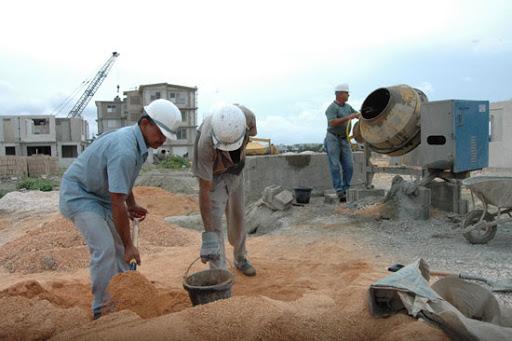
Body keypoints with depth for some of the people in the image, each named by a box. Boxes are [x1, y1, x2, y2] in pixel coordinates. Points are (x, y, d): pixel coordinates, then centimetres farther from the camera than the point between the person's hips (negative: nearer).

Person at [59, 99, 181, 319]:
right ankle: (103, 308, 0)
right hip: (79, 194, -10)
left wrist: (132, 205, 15)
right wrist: (129, 245, -25)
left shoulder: (135, 138, -2)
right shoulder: (124, 151, -33)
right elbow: (117, 204, -31)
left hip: (100, 195, 10)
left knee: (120, 246, 9)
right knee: (105, 249, -16)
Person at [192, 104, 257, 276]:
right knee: (214, 221, -14)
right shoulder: (206, 144, -43)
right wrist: (208, 236, -39)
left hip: (235, 170, 4)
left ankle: (241, 259, 35)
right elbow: (204, 190, -38)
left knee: (237, 217, 14)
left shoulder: (248, 116, -32)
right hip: (212, 174, -4)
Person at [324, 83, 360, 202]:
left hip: (344, 141, 7)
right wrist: (348, 117, -27)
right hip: (333, 139, -7)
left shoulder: (347, 106, 15)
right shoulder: (332, 108, -10)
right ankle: (339, 191, -7)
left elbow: (358, 115, 22)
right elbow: (332, 123, -25)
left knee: (349, 166, -1)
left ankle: (345, 190, 6)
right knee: (335, 166, -7)